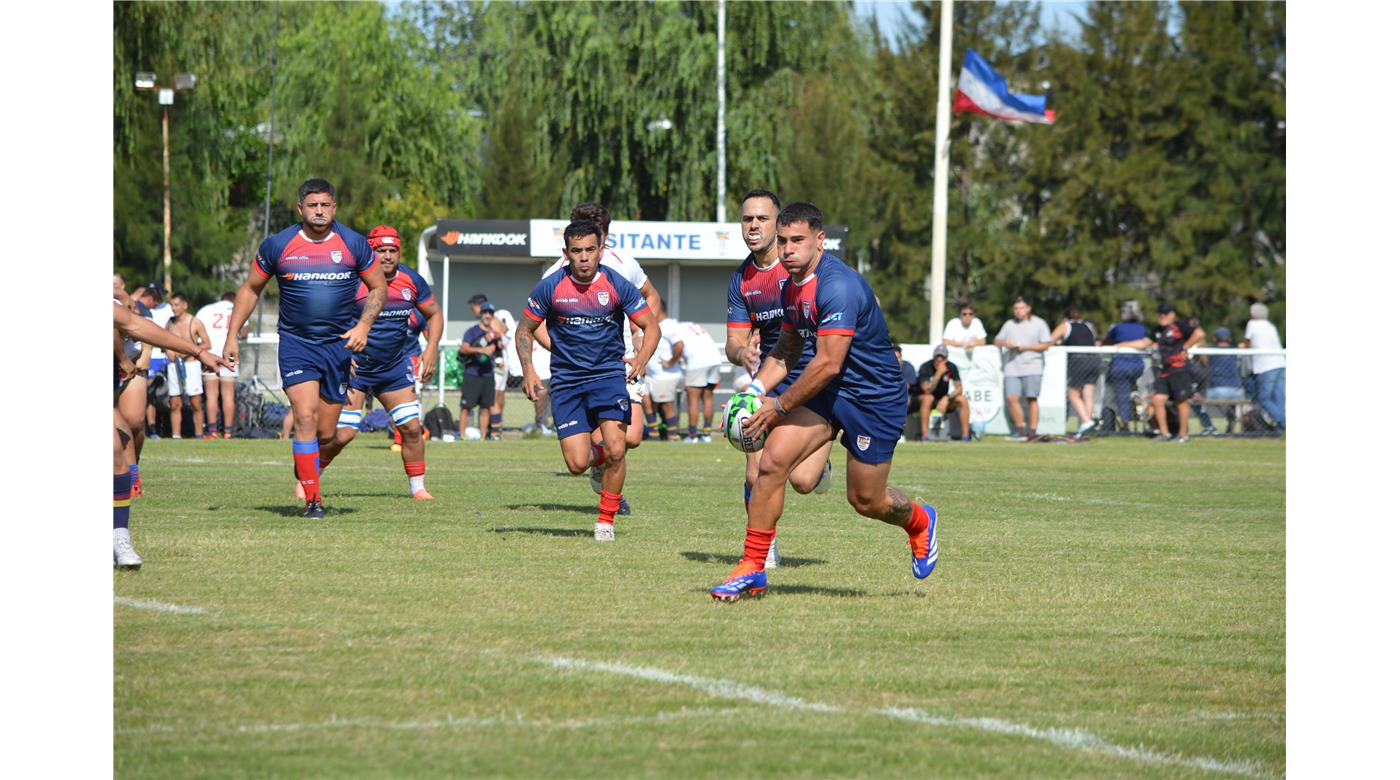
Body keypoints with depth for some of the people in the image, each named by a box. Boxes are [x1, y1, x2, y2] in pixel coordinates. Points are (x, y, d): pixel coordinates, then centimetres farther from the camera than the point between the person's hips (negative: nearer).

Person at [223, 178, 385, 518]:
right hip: (295, 343, -2)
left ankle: (305, 460, 37)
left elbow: (377, 288, 10)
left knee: (326, 432, 3)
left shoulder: (354, 244, -1)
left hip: (339, 344, 2)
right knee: (305, 418, -17)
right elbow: (251, 289, 9)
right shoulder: (277, 246, -3)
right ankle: (312, 501, -11)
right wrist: (232, 335, 4)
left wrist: (364, 325, -6)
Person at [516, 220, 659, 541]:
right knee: (576, 464, -8)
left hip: (608, 374, 0)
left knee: (616, 450, -18)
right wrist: (529, 370, -9)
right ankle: (597, 456, 32)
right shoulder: (550, 287, -6)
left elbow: (651, 326, 0)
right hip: (566, 380, 0)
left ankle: (606, 521, 2)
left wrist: (641, 359, -20)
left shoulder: (618, 285, -6)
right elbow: (525, 330, 6)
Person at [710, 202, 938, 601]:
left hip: (875, 399, -7)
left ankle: (920, 522, 40)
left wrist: (779, 407, -20)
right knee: (772, 461, -11)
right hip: (829, 391, 7)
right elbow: (789, 347, 18)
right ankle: (751, 571, -6)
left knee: (865, 500, 5)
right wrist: (758, 387, 1)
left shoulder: (838, 286, -27)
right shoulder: (792, 286, 3)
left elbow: (828, 363, -28)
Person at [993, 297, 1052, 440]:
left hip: (1031, 367, -4)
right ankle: (1020, 430, 0)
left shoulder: (1038, 324, 6)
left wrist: (1026, 347, -9)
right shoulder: (1009, 325, 19)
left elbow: (1046, 345, 0)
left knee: (1031, 399, -6)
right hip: (1012, 368, 4)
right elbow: (997, 341, 21)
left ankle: (1032, 431, -2)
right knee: (1012, 398, -8)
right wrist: (1004, 343, -3)